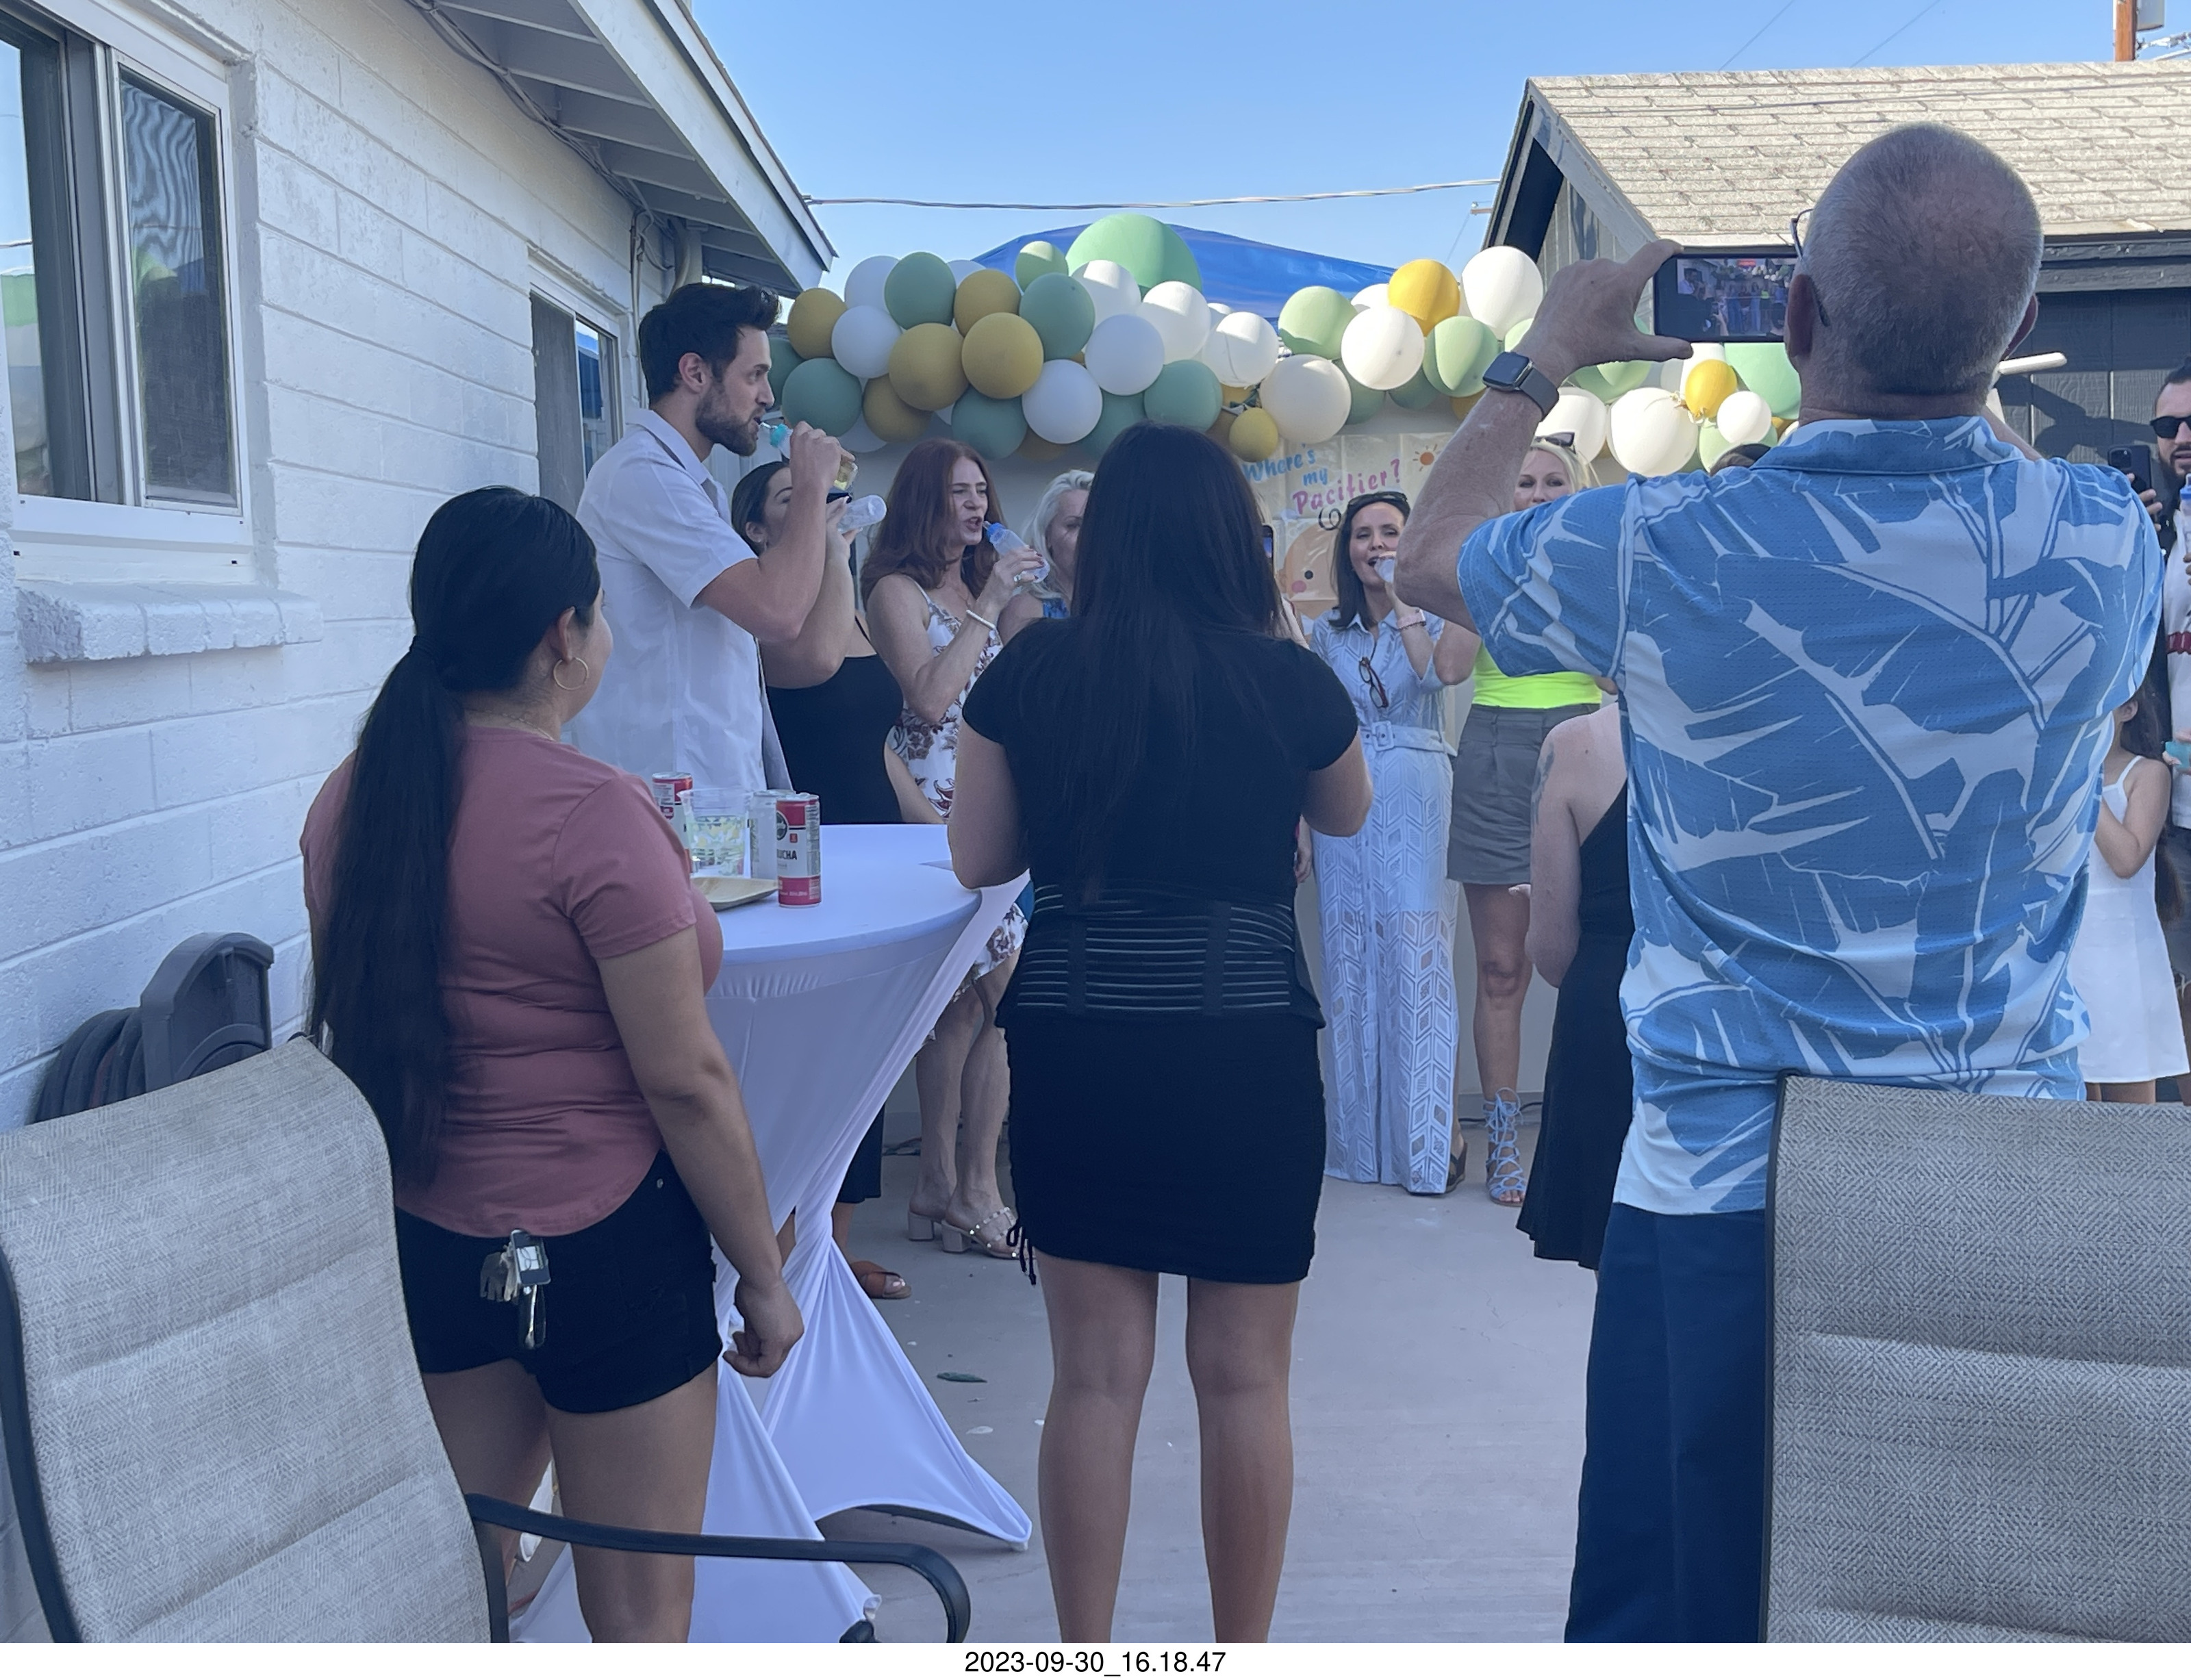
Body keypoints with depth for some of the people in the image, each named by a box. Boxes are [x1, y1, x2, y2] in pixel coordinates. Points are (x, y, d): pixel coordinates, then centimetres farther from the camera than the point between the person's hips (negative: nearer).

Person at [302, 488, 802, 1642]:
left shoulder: (352, 799, 1)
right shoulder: (592, 814, -20)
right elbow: (686, 1081, -18)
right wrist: (764, 1275, -7)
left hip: (426, 1237, 7)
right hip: (600, 1243, -7)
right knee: (637, 1610, 10)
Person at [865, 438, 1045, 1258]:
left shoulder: (983, 582, 19)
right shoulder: (898, 591, -3)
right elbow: (930, 699, -17)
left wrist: (1019, 600, 6)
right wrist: (987, 606, -11)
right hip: (937, 809, -7)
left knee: (998, 996, 3)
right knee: (964, 1000, -7)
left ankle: (975, 1188, 9)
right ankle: (944, 1188, 4)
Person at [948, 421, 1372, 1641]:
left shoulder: (1031, 672, -1)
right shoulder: (1288, 678, -4)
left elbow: (979, 859, 7)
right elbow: (1349, 816, 15)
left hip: (1072, 1038, 2)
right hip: (1246, 1043, -1)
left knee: (1096, 1373, 10)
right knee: (1245, 1378, 11)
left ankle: (1086, 1654, 22)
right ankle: (1244, 1654, 24)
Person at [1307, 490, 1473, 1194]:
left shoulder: (1433, 615, 6)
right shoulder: (1325, 633, 14)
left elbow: (1439, 671, -16)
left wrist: (1400, 600, -10)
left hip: (1415, 806, -3)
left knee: (1420, 963, -8)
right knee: (1351, 968, 4)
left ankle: (1429, 1141, -5)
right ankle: (1359, 1137, 13)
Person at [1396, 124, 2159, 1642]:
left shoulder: (1669, 554, -14)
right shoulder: (2111, 546, -5)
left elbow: (1430, 553, 6)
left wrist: (1550, 350, 19)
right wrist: (1947, 348, 25)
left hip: (1725, 1187, -3)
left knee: (1677, 1608, 11)